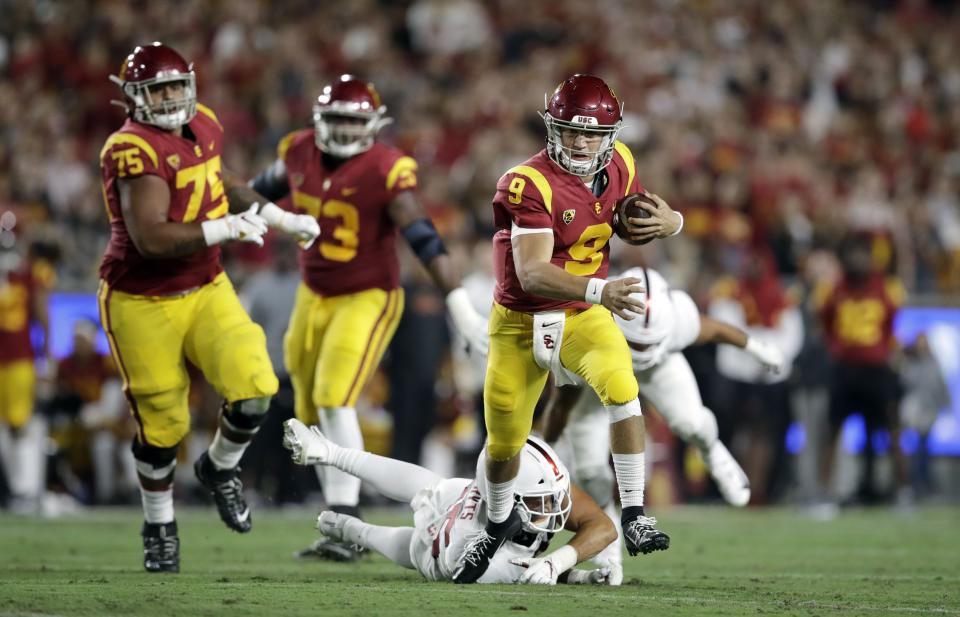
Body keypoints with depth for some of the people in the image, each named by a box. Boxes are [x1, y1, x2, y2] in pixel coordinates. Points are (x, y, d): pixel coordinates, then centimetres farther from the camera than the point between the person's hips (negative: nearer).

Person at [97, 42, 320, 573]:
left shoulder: (203, 126, 1)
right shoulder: (135, 150, -24)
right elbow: (150, 238, -32)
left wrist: (281, 219, 21)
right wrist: (225, 230, -31)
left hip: (206, 290, 6)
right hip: (143, 303, -6)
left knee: (254, 390, -11)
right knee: (162, 426, 2)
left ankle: (219, 470, 20)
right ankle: (160, 529, 27)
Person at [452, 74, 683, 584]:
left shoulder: (618, 166, -6)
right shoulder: (530, 184, -25)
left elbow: (632, 229, 12)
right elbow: (532, 274, -34)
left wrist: (666, 222, -12)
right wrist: (598, 290, -49)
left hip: (583, 317, 2)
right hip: (520, 322, -2)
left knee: (621, 388, -28)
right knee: (504, 443, 11)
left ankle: (633, 515, -21)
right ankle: (499, 523, 43)